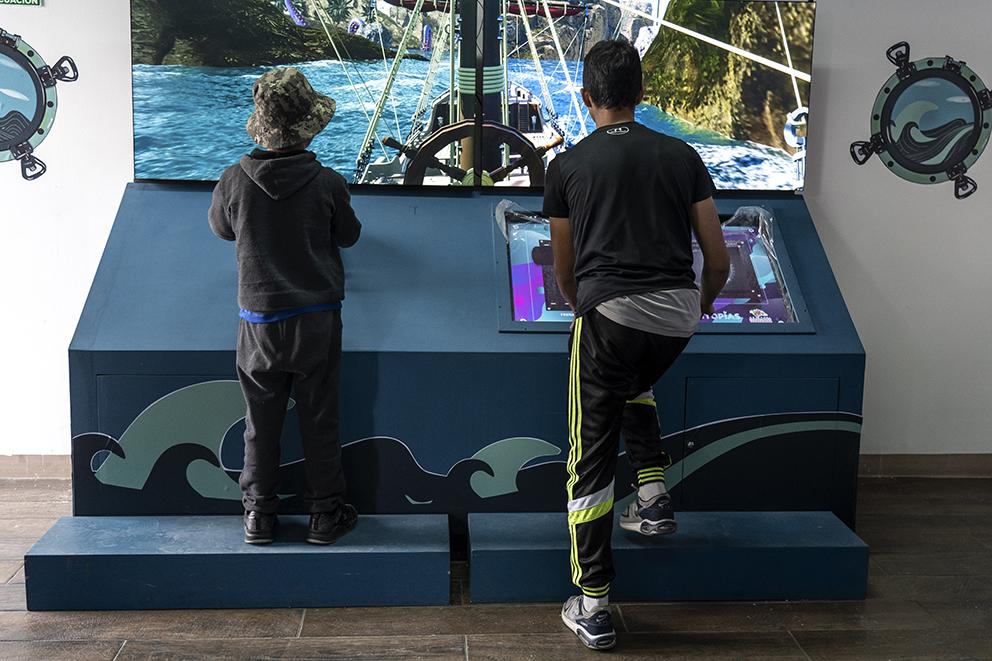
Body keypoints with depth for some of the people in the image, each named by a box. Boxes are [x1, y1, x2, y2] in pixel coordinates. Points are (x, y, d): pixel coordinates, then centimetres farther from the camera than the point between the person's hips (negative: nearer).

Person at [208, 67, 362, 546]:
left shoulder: (234, 182, -9)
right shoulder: (327, 184, -12)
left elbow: (221, 228, 11)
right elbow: (348, 236, 5)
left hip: (259, 321, 1)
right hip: (317, 321, -1)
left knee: (261, 422, 12)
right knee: (319, 421, 9)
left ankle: (259, 515, 20)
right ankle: (326, 515, 18)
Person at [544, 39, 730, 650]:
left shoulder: (568, 166, 9)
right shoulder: (682, 156, 12)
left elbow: (564, 271, 19)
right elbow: (719, 260, 12)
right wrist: (704, 303, 33)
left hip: (611, 310, -3)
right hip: (679, 313, 3)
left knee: (591, 460, 6)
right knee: (635, 385, 37)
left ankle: (594, 608, 9)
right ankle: (654, 497, 29)